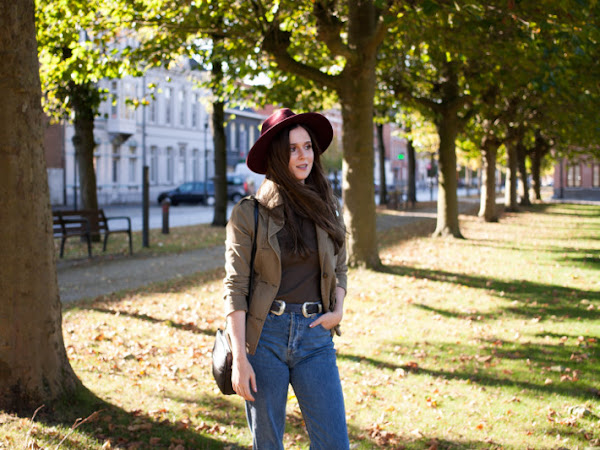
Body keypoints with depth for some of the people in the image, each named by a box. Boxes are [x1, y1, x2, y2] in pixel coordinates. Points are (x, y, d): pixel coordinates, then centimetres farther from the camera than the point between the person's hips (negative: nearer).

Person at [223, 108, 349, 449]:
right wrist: (240, 358, -12)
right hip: (265, 335, -3)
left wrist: (338, 310, -1)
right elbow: (235, 287, -6)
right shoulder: (249, 213, -4)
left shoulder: (326, 208, 8)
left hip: (315, 337, 3)